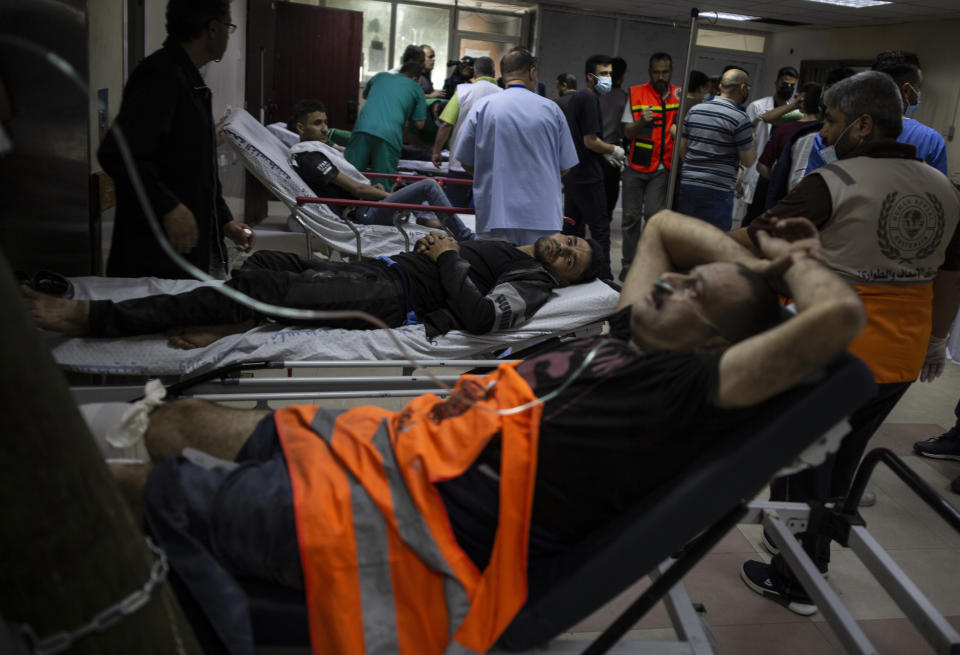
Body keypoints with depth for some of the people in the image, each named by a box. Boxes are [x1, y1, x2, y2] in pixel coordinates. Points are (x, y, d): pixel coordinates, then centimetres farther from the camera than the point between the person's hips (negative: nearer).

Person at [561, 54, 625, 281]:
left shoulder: (576, 98, 16)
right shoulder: (589, 99, -15)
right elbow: (590, 141, -20)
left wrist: (604, 153, 18)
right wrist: (614, 150, -4)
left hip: (571, 174, 10)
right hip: (587, 177, -10)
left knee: (572, 226, 13)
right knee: (600, 228, -3)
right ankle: (604, 277, 0)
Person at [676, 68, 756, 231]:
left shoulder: (694, 110, 9)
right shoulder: (739, 118, -9)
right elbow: (749, 161, -5)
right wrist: (751, 141, 13)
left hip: (687, 184, 6)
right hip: (717, 191, -6)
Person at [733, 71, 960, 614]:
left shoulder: (835, 183, -16)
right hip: (900, 360, 7)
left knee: (802, 467, 11)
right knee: (840, 466, 24)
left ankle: (793, 581, 25)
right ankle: (812, 552, 41)